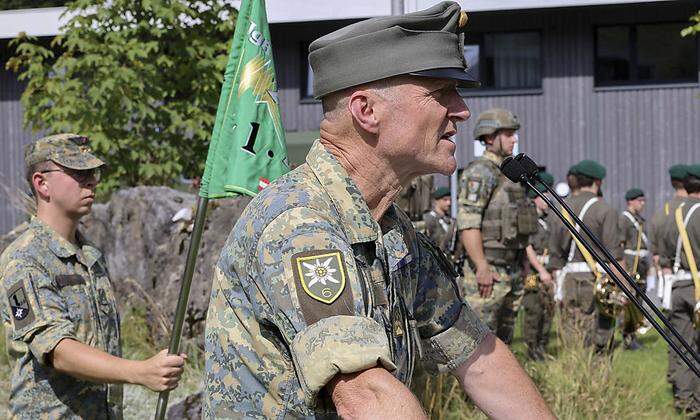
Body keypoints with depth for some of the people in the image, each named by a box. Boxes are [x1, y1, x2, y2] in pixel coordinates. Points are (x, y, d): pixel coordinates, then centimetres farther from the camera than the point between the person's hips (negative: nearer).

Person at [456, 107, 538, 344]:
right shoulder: (479, 173, -11)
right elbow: (467, 223, -20)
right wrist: (482, 268, -24)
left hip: (512, 269, 9)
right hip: (488, 271, -9)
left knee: (502, 341, 12)